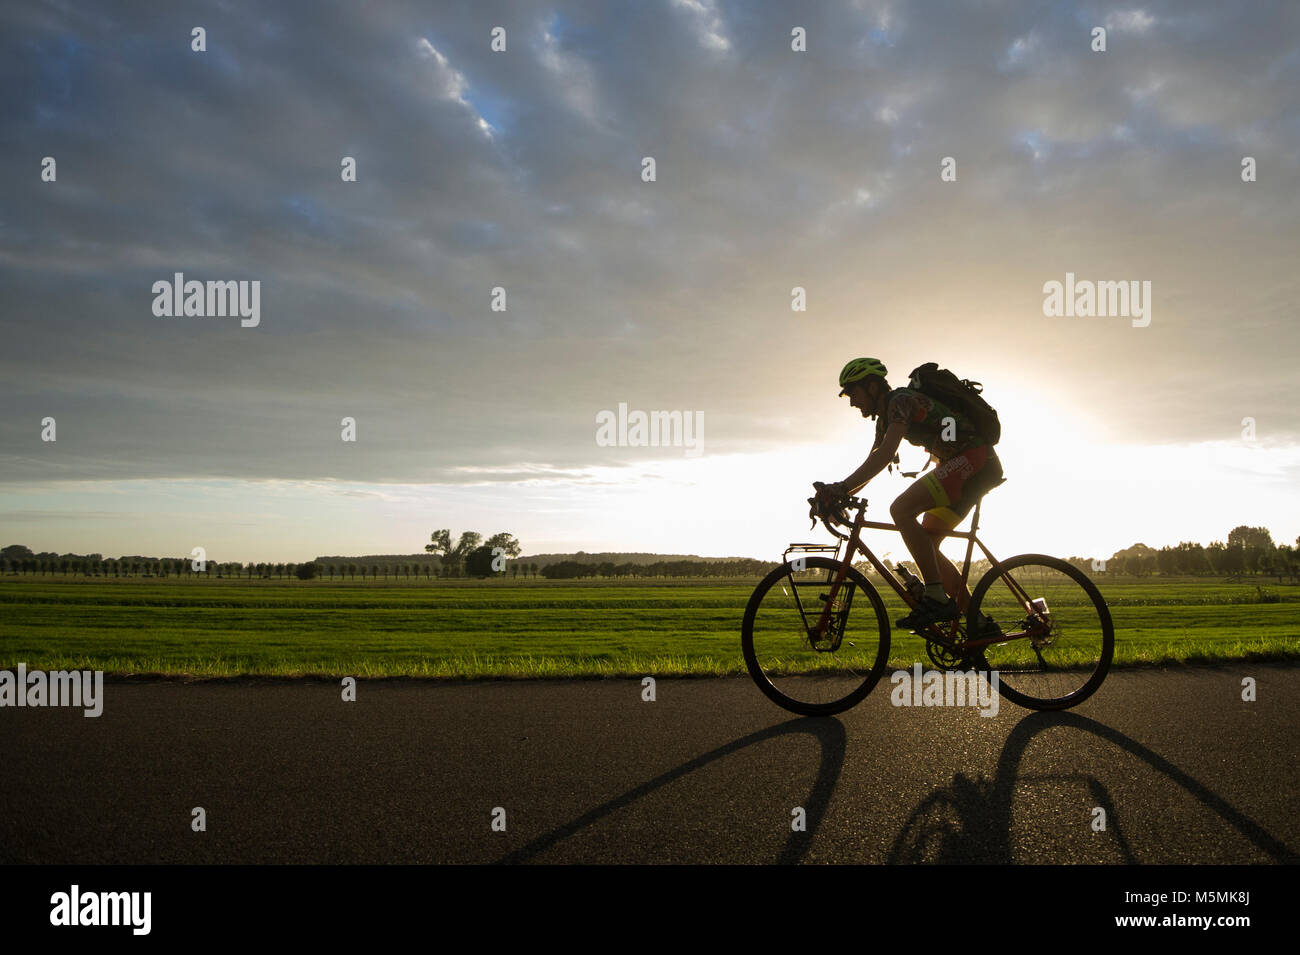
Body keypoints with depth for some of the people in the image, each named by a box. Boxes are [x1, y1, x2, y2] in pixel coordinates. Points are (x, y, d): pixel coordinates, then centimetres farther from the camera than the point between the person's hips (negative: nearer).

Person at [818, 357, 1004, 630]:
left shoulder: (901, 400, -15)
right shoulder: (885, 418, 16)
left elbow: (885, 454, -29)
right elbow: (872, 463, 20)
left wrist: (842, 487, -35)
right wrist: (836, 495, 9)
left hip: (974, 459, -10)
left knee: (901, 509, -23)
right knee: (926, 546, 6)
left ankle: (936, 598, -22)